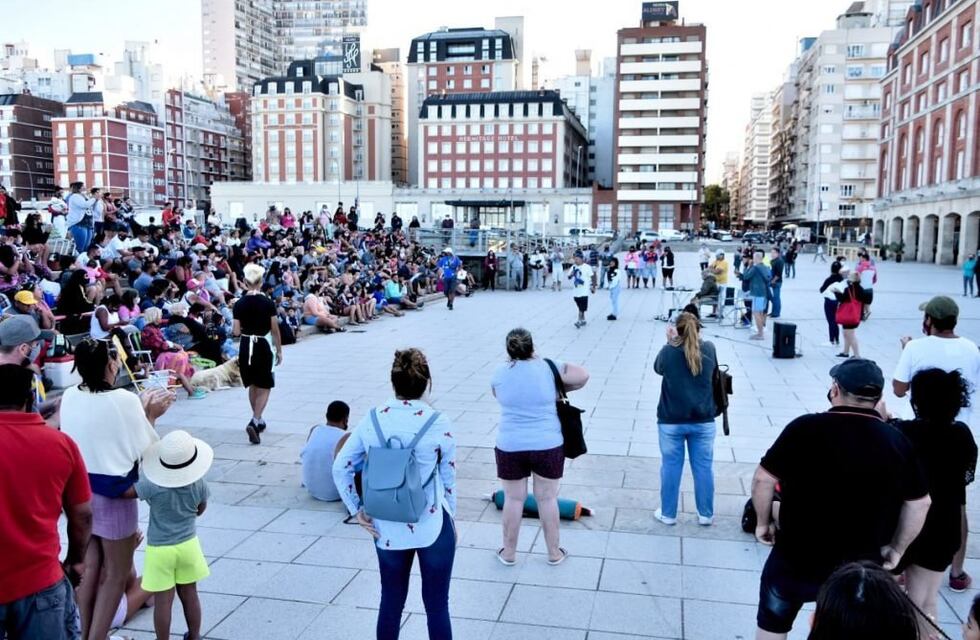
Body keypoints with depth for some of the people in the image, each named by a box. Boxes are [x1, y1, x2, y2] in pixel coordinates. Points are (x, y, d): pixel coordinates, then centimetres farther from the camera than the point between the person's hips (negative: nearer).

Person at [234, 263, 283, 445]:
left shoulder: (239, 304, -4)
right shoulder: (268, 303, -9)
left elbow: (236, 332, -5)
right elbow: (275, 330, -6)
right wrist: (279, 351, 4)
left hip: (246, 346, 3)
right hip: (263, 346, -3)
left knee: (253, 385, 20)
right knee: (264, 387, 4)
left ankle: (258, 420, 32)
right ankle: (254, 421, -15)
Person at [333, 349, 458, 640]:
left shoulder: (372, 419, -5)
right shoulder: (438, 422, -13)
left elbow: (340, 467, -1)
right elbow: (448, 478, -4)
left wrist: (356, 510, 4)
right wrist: (451, 518, 10)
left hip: (387, 529, 3)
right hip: (432, 528, -3)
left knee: (391, 603, 19)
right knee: (437, 605, 11)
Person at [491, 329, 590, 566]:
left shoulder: (499, 373, -1)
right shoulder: (548, 368, -6)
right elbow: (583, 376, -3)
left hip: (509, 446, 1)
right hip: (547, 446, -1)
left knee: (513, 499, 13)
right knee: (547, 499, 12)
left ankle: (509, 553, 26)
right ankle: (554, 553, 26)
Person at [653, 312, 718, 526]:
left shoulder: (668, 351, -10)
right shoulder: (709, 349, -5)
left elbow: (657, 368, 11)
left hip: (671, 420, -1)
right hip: (703, 420, 1)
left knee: (671, 467, 11)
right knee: (703, 468, 13)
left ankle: (668, 514, 22)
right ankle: (706, 515, 25)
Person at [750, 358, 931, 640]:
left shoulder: (805, 427, -17)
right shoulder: (897, 441, -6)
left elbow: (763, 479, -15)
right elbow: (919, 503, 2)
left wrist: (764, 522, 1)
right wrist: (896, 549, 14)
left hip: (796, 558, -2)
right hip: (860, 567, 3)